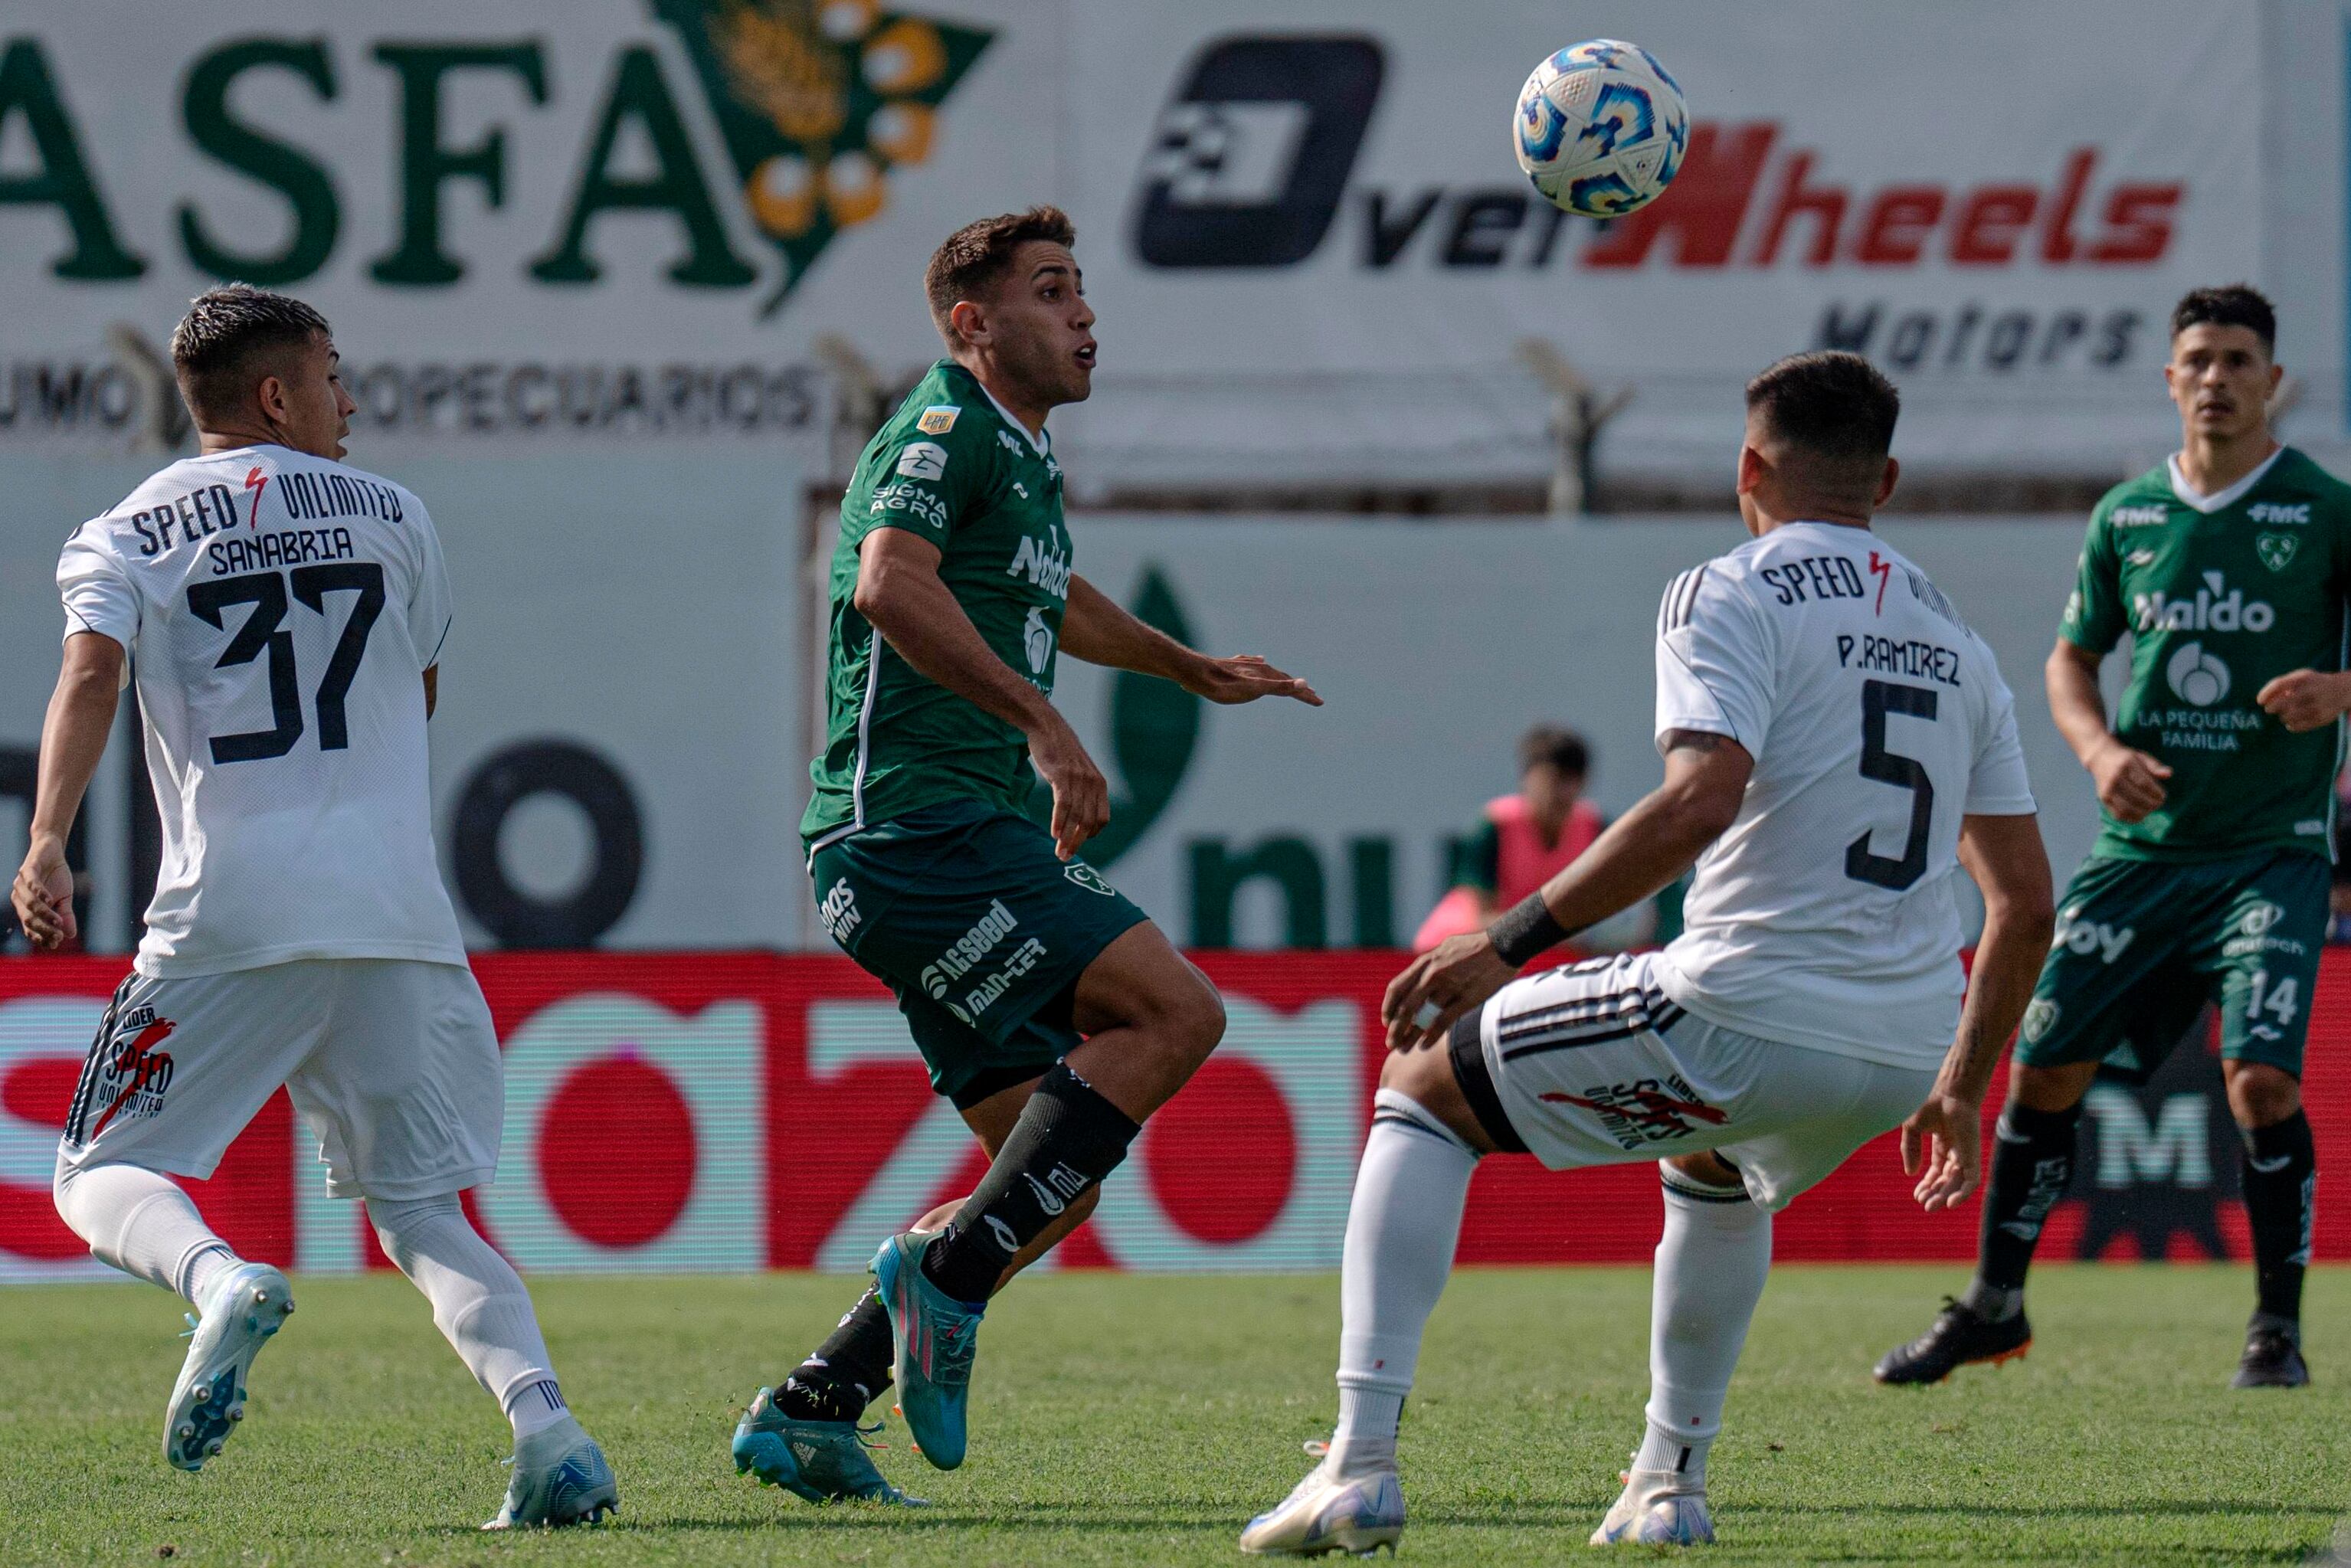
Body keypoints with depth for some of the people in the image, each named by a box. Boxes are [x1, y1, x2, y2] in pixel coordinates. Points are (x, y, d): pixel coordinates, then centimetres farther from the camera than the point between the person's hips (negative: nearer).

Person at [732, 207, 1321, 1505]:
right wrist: (1041, 721, -31)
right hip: (912, 828, -10)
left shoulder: (1025, 458, 23)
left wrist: (1192, 670, 55)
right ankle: (948, 1268, -20)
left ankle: (808, 1411, 7)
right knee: (1175, 1009, -21)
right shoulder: (946, 427, -7)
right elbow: (893, 582, -26)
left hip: (971, 847, 10)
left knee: (1056, 1183, 6)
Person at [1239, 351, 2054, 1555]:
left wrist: (1507, 944, -17)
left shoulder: (1731, 597, -2)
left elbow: (1701, 799, -21)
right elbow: (2025, 904, 18)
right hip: (1906, 1046, 7)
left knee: (1422, 1089, 13)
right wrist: (1960, 1091, 29)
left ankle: (1363, 1464, 1)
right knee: (1714, 1163, 41)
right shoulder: (1954, 642, 18)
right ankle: (1670, 1486, 37)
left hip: (1746, 1016, -7)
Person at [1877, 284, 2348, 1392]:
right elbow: (2072, 659, 18)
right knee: (2044, 1068, 3)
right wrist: (2100, 749, -2)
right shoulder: (2126, 515, 8)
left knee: (2261, 1077, -18)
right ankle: (1994, 1304, 21)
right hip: (2141, 843, 4)